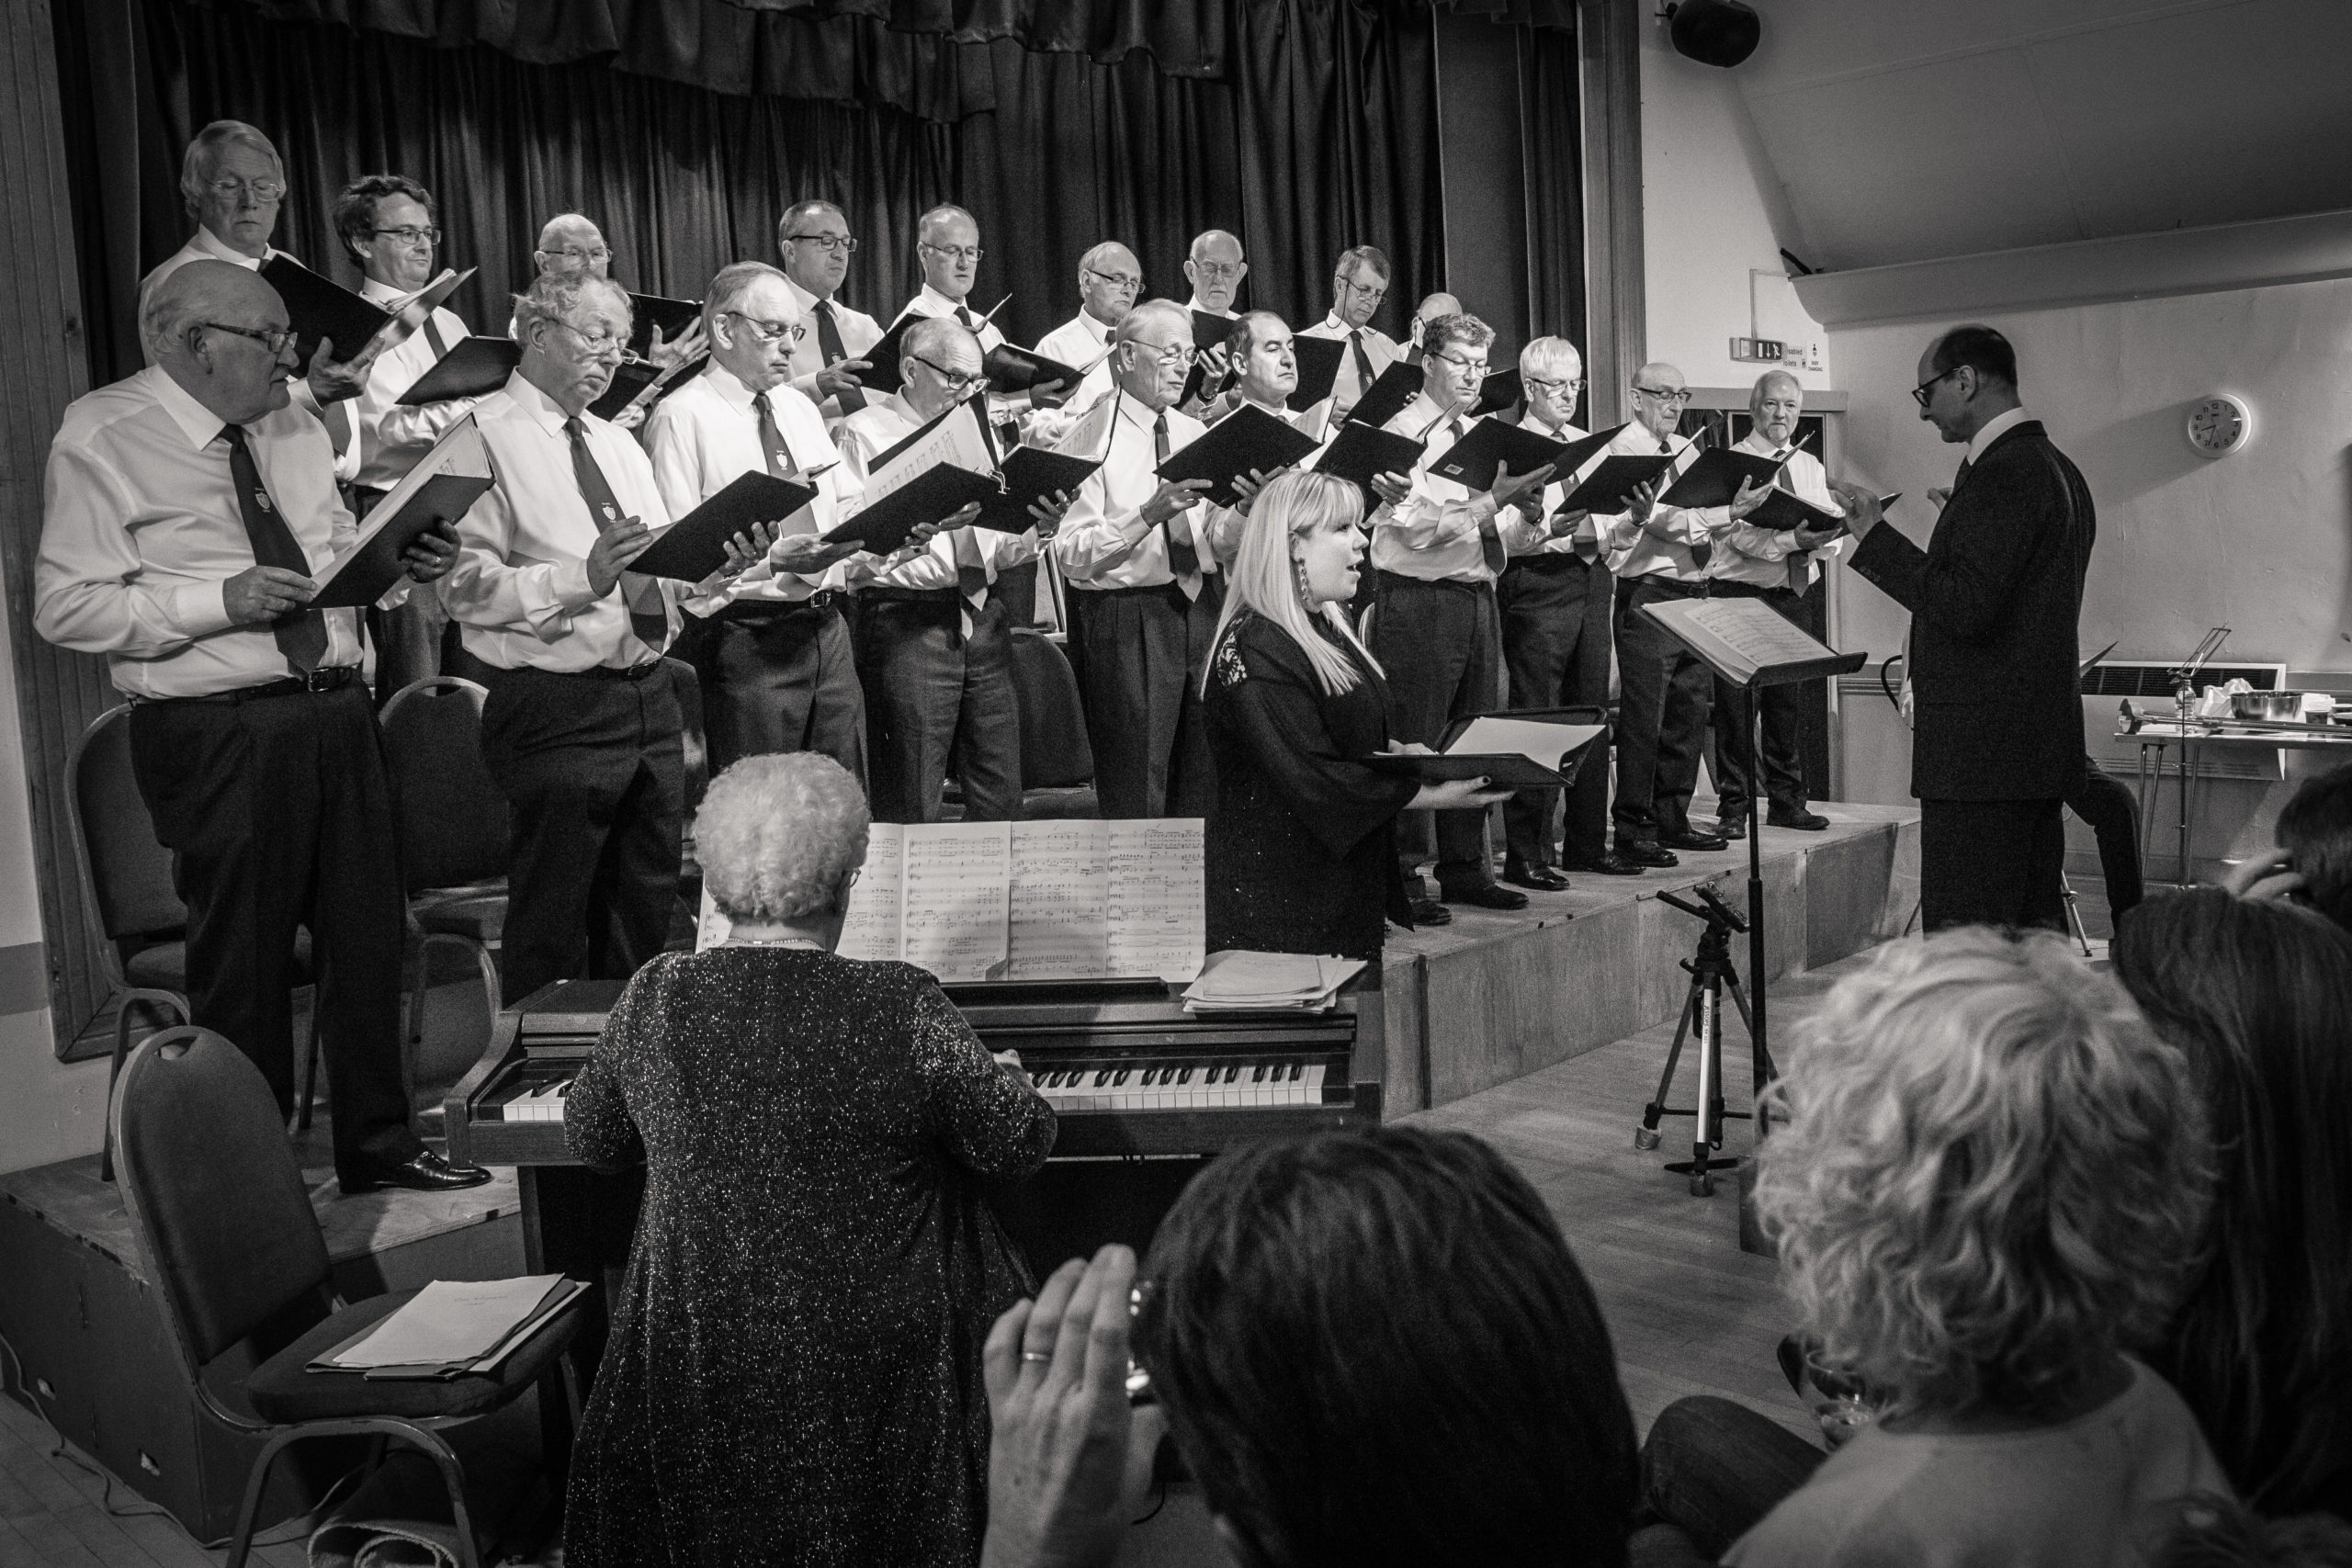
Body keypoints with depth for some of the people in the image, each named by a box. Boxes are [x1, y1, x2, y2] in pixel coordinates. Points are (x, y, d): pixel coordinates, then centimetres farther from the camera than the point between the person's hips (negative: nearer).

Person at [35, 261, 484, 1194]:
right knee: (243, 964, 3)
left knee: (368, 934, 13)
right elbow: (64, 608, -11)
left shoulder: (295, 431, 14)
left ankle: (376, 1144, 29)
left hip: (336, 712, 7)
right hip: (219, 734, -6)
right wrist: (219, 602, -21)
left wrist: (400, 563, 2)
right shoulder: (101, 440, -7)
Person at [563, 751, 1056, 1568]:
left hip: (693, 1367, 3)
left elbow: (591, 1140, 8)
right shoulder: (902, 1009, -20)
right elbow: (1019, 1143, -8)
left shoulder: (653, 998, -10)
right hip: (870, 1369, -2)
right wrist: (1005, 1076, 14)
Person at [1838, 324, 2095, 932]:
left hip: (1982, 753, -11)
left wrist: (1875, 535, -14)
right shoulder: (2058, 470, 18)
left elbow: (1966, 608, -22)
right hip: (2042, 743, 11)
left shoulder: (2004, 474, -15)